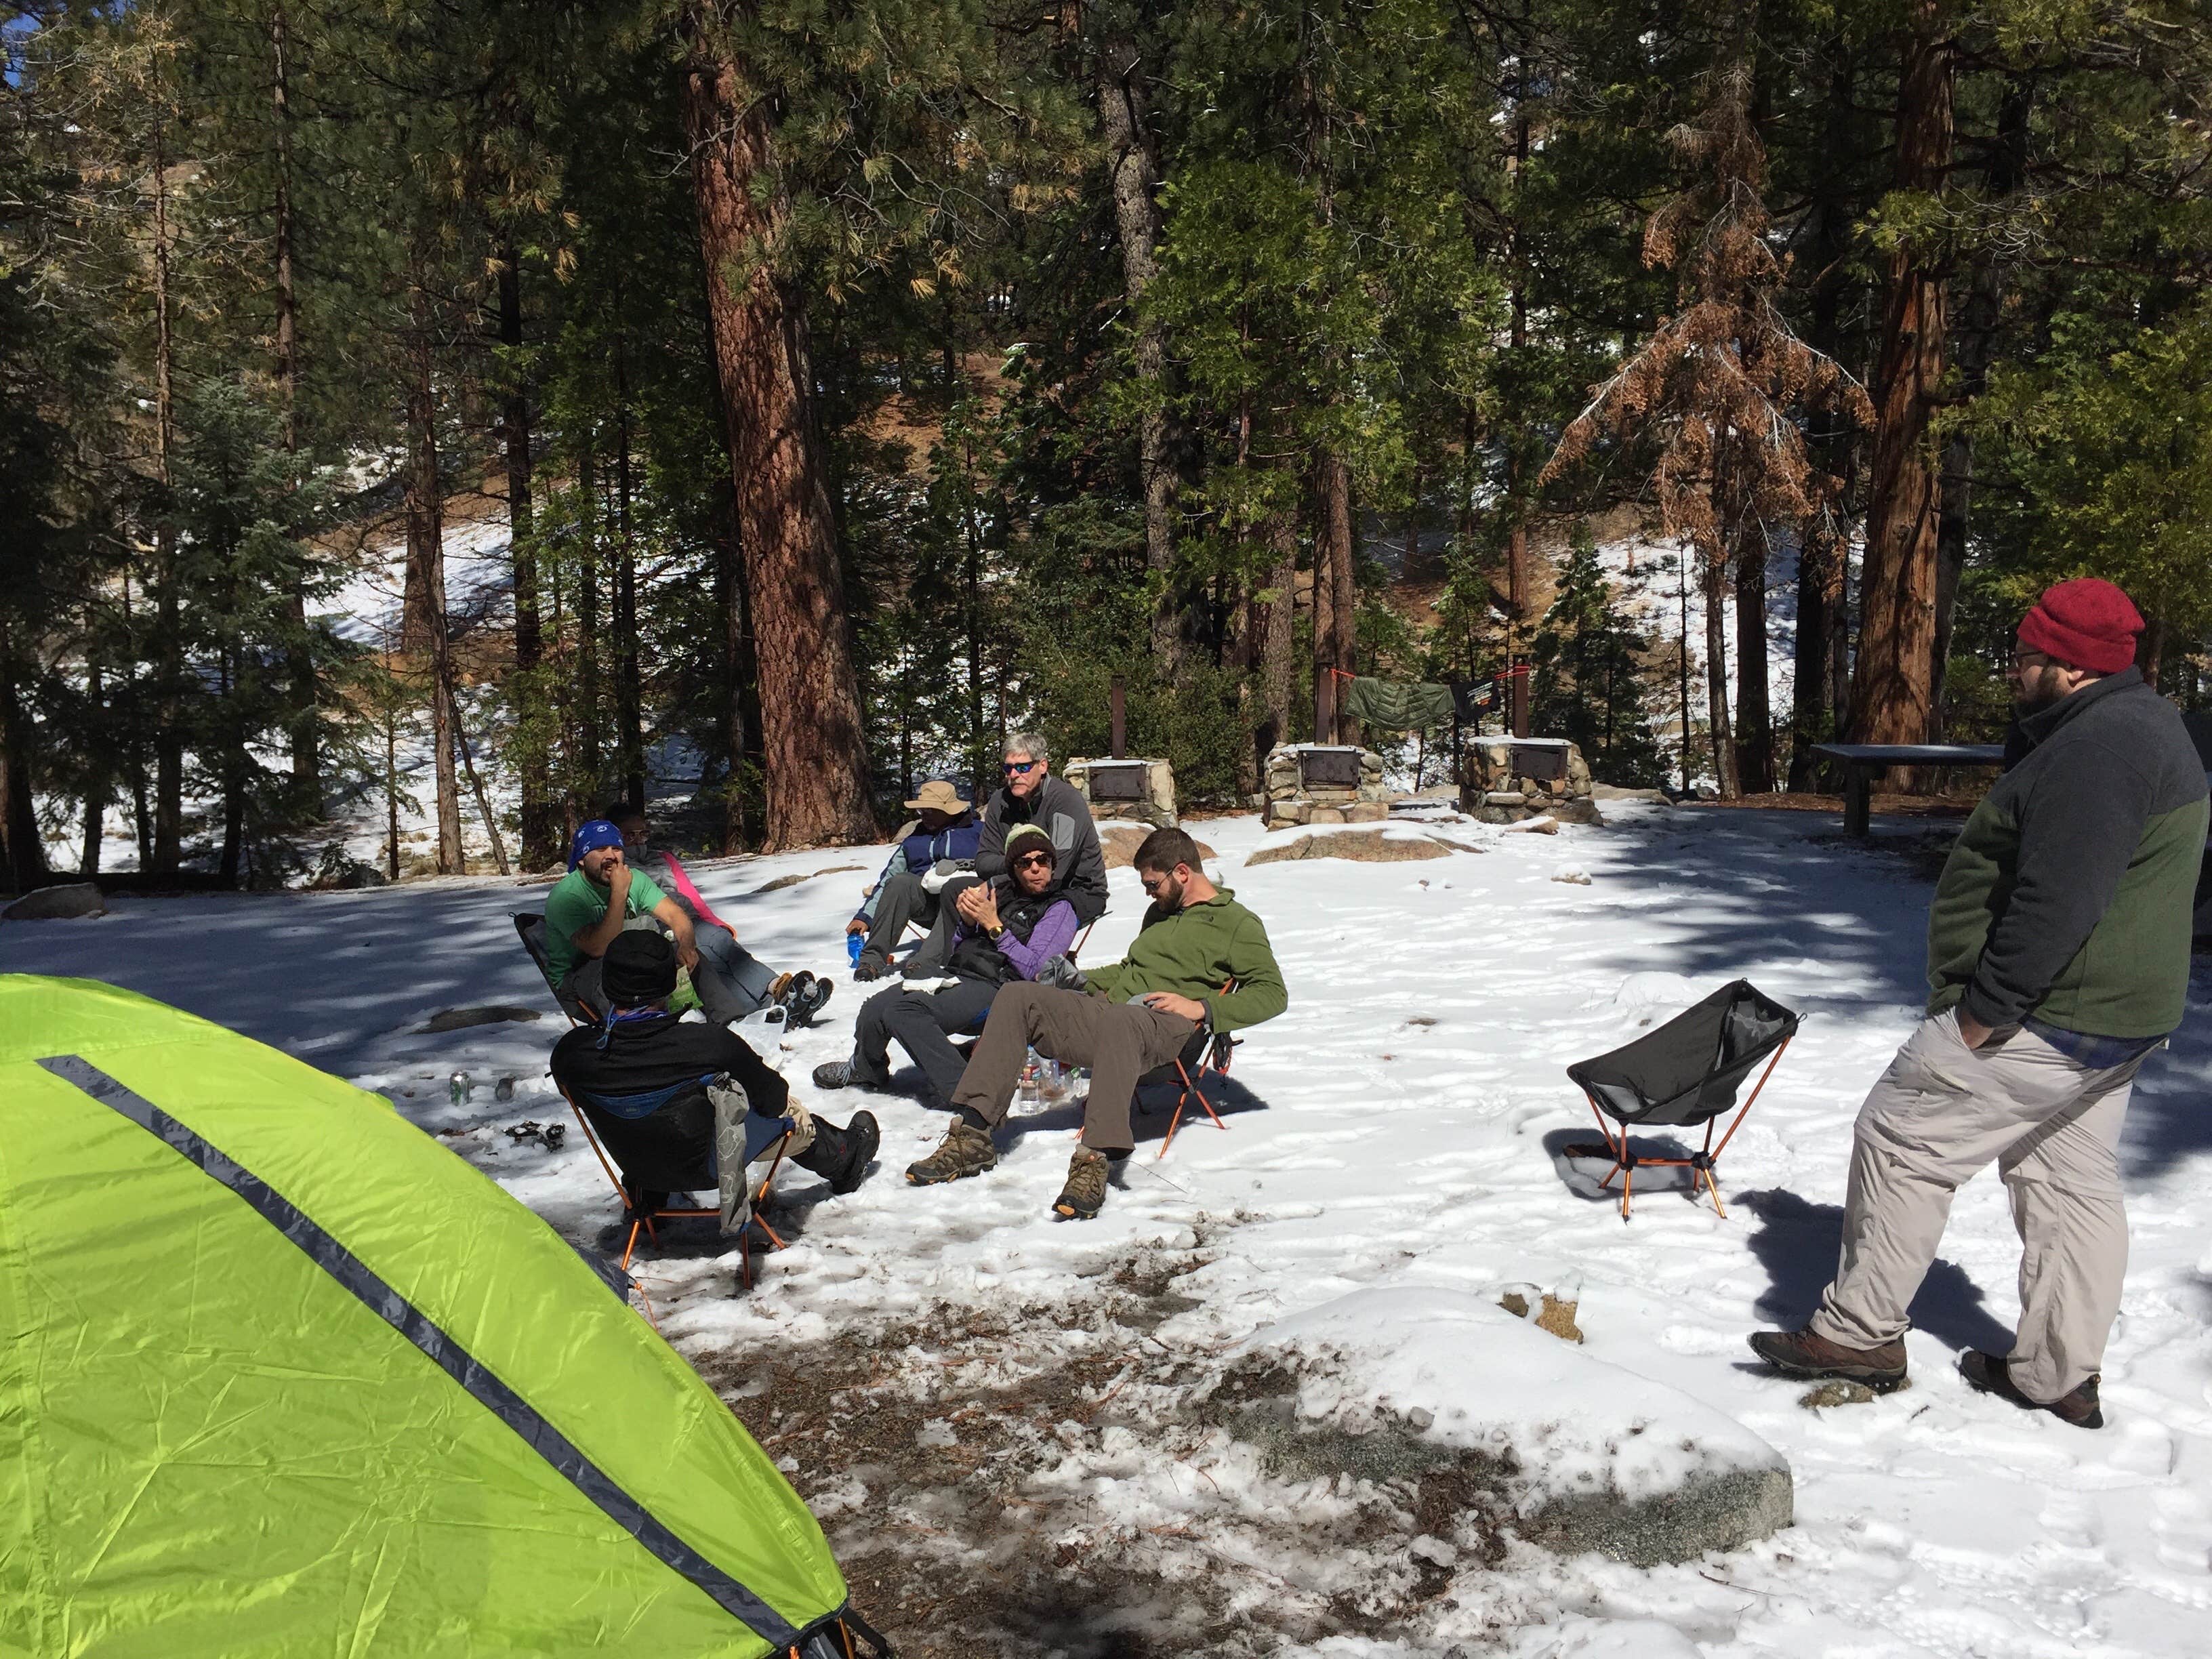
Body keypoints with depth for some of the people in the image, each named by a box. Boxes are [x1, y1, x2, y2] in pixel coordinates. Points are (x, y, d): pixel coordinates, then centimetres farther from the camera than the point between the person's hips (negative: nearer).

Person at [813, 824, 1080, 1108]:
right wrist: (968, 921, 0)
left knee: (902, 1012, -29)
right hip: (954, 975, 7)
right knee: (874, 1010, -11)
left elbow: (1035, 971, -10)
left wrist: (995, 926, -10)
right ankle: (868, 1070, 18)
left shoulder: (1059, 909, 3)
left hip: (993, 986, -7)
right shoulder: (997, 888, 18)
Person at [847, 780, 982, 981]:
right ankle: (873, 958, -32)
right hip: (924, 900, 3)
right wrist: (864, 916, 10)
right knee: (900, 882, -26)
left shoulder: (976, 830, 15)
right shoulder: (913, 840, 25)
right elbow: (887, 881, 20)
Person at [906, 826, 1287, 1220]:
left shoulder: (1238, 923, 5)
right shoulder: (1162, 911, 29)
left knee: (1118, 1021, -42)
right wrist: (1084, 981, 24)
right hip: (1105, 1007, 8)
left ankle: (1094, 1161, -50)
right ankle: (973, 1135, -20)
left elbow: (1272, 993, -3)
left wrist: (1201, 1008, -13)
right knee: (1016, 997, -12)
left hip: (1161, 1025, -8)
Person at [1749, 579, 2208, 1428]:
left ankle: (1859, 1331, 7)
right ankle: (2061, 1374, 24)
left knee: (1901, 1138, -1)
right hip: (2110, 1020, 11)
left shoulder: (2096, 746, -22)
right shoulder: (2137, 727, 14)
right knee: (2073, 1182, 15)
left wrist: (1987, 1007, -23)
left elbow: (2057, 902, -28)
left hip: (2041, 1021, -11)